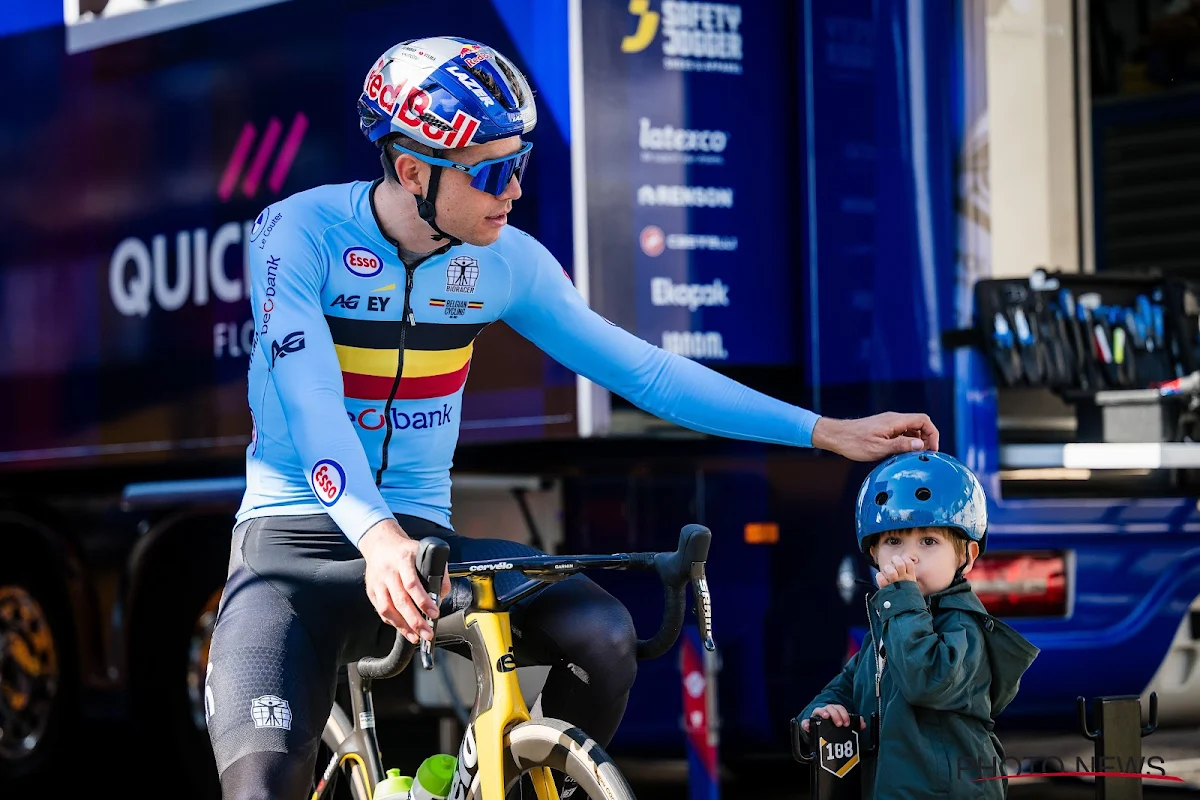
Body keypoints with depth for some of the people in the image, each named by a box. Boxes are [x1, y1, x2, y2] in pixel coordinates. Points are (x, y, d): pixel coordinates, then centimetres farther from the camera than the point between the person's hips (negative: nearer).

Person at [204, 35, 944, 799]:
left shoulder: (504, 260, 0)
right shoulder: (300, 235, -13)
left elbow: (642, 370, 4)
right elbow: (310, 403, -27)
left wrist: (827, 431, 1)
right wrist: (377, 536, -45)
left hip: (423, 535, 4)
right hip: (298, 541, -4)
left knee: (602, 635, -24)